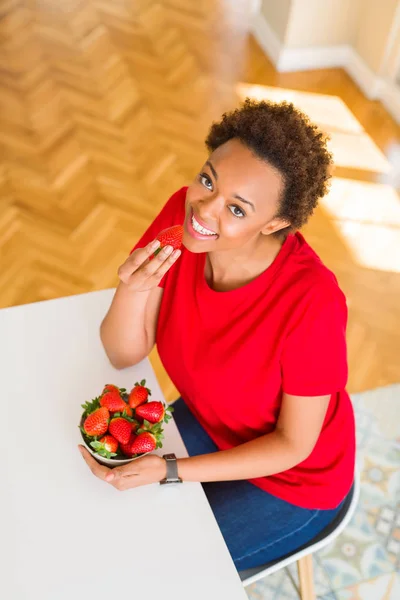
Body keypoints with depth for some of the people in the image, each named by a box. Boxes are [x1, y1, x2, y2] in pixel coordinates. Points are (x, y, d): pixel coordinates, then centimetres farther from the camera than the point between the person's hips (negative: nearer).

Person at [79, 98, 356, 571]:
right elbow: (124, 355, -14)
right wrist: (132, 288, -35)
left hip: (292, 478, -4)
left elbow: (293, 444, -21)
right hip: (209, 422, 5)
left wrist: (169, 471, -27)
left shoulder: (312, 301, -37)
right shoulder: (183, 213, -22)